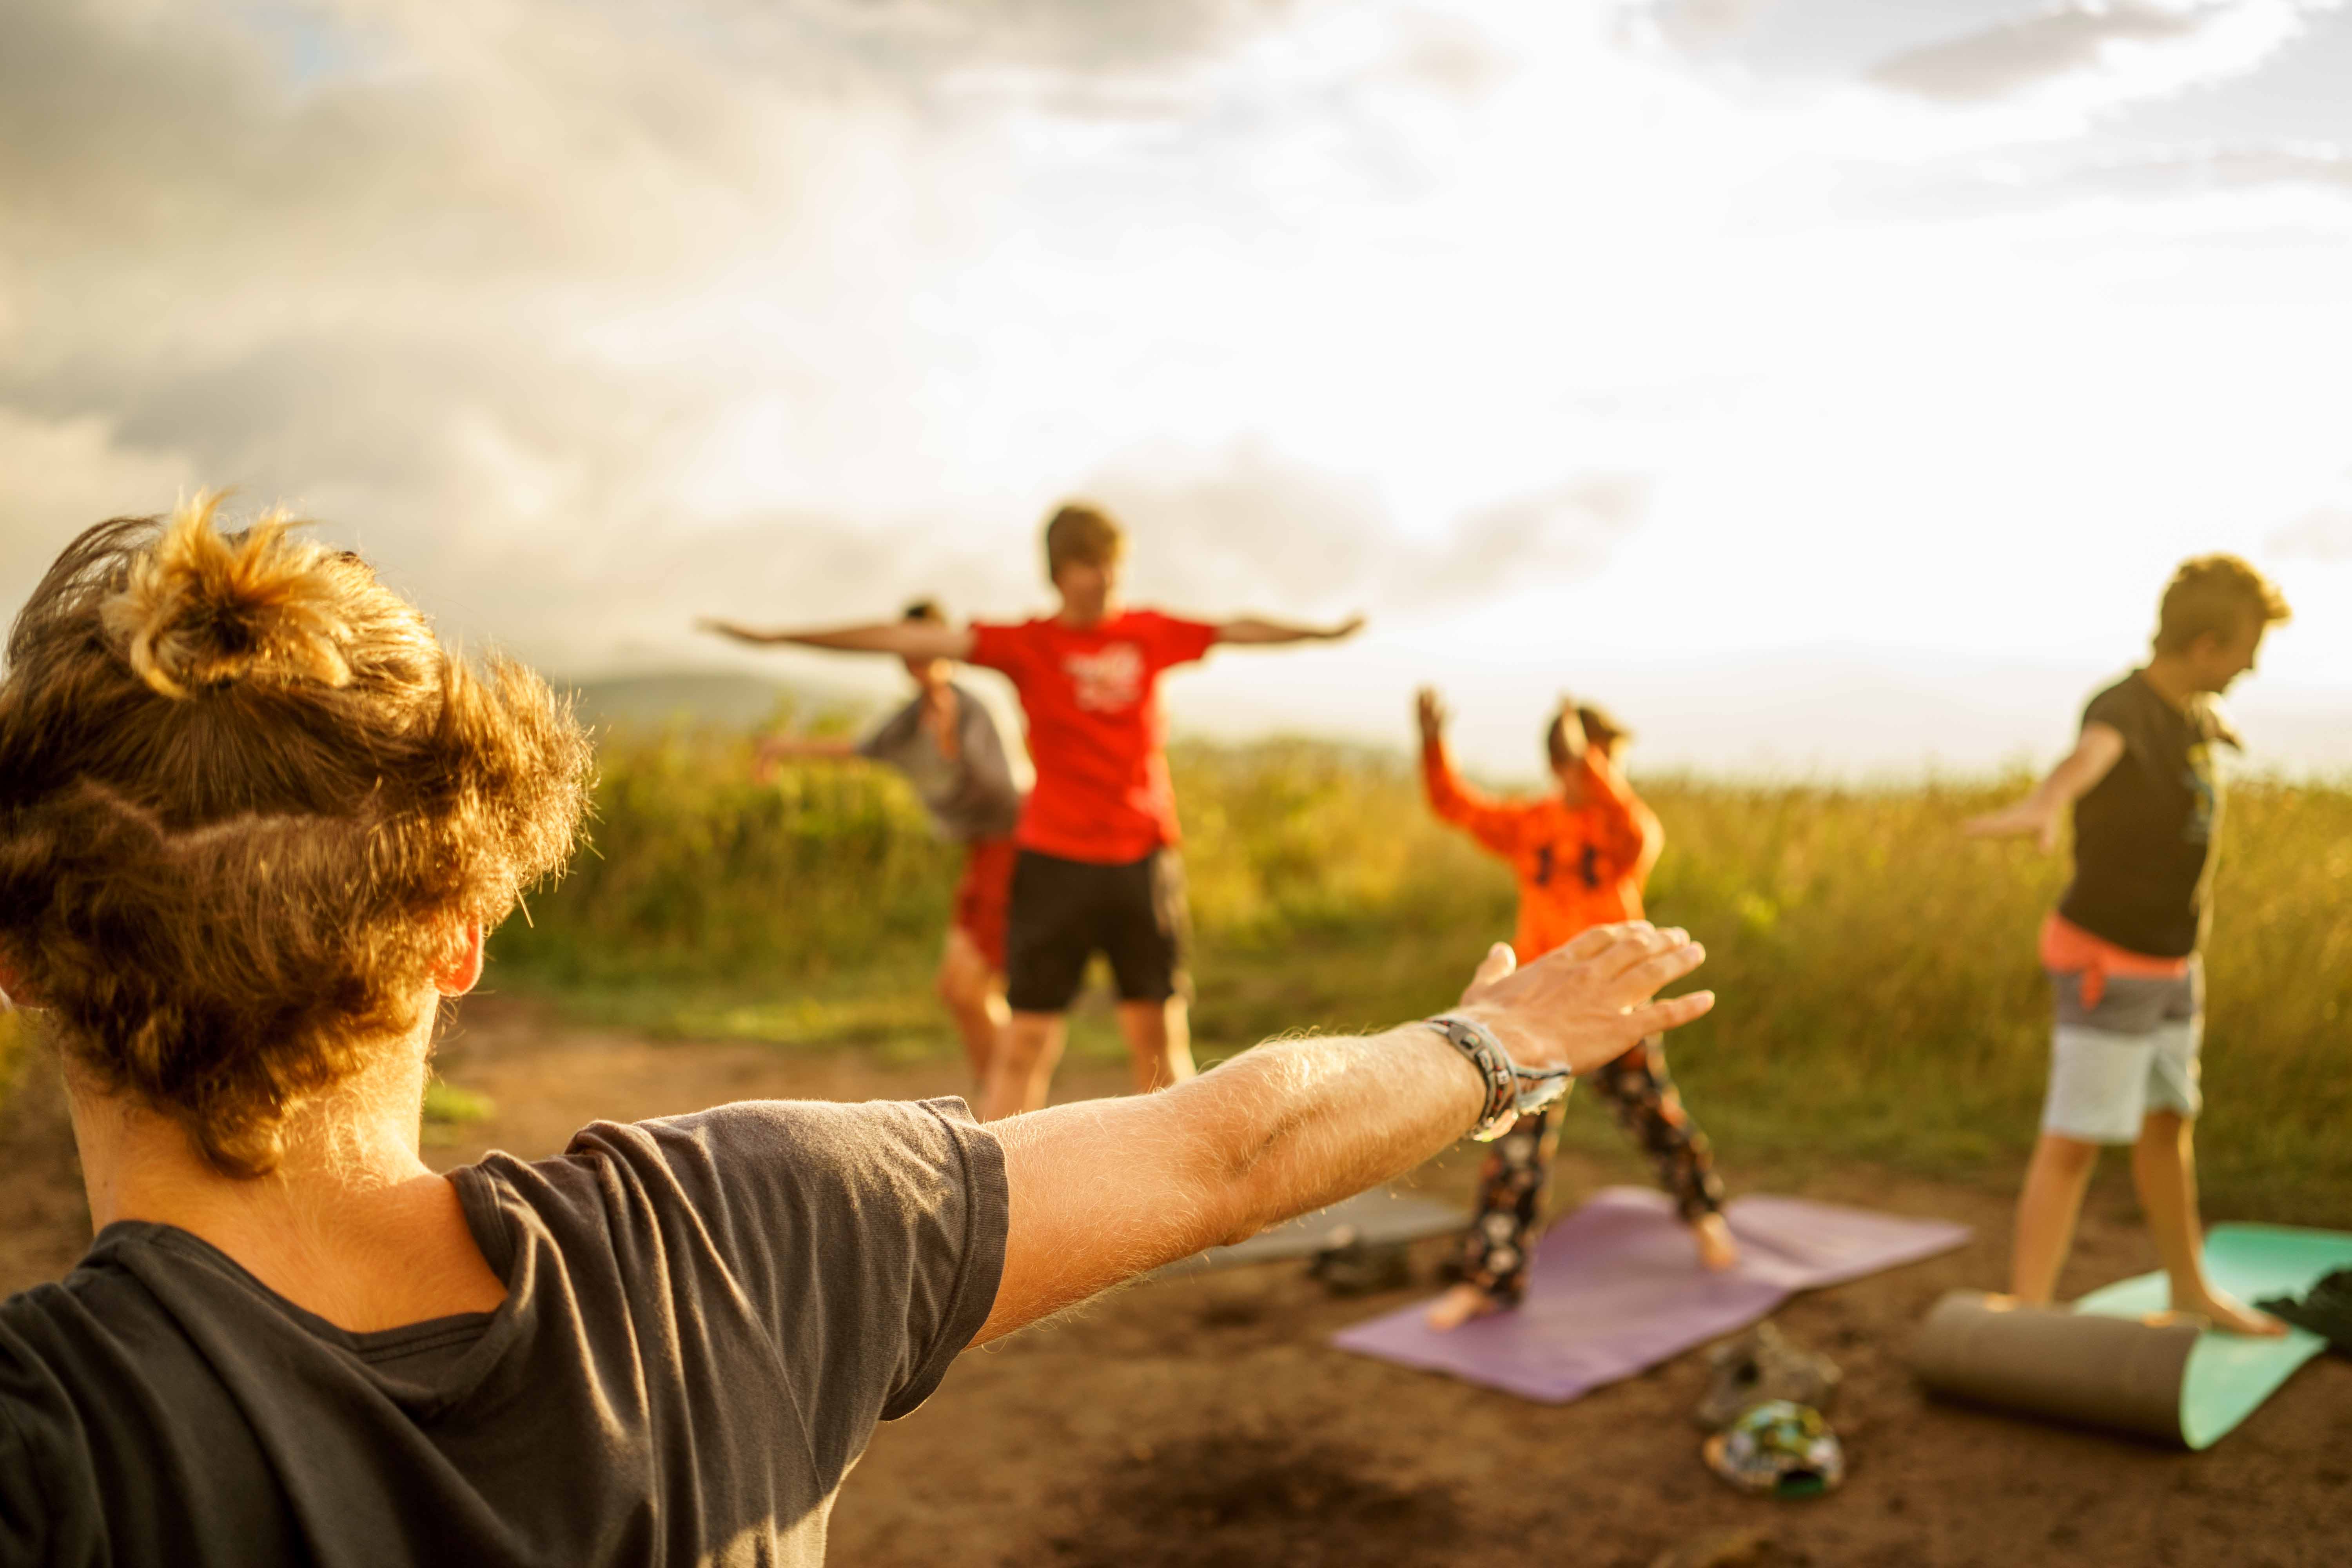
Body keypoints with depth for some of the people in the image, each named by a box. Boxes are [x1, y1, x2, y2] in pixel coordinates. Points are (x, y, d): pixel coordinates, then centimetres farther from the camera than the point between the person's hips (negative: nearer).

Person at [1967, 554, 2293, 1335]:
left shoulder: (2194, 710, 5)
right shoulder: (2123, 708, -24)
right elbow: (2090, 753, -51)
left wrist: (2218, 727, 57)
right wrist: (2041, 804, -72)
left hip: (2173, 963, 9)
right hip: (2108, 965, -8)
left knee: (2169, 1124, 22)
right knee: (2072, 1145, -9)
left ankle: (2190, 1288, 39)